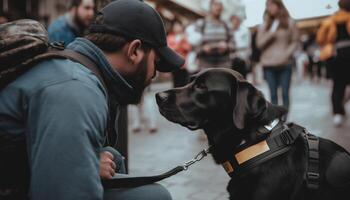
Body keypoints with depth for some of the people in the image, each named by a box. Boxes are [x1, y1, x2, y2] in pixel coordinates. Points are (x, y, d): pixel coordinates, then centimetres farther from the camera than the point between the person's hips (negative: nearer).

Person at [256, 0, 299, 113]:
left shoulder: (289, 23, 5)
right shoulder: (264, 25, 10)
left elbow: (295, 41, 4)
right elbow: (259, 44, 3)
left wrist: (287, 54, -11)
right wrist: (270, 34, -11)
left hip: (285, 64, -1)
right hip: (269, 64, 2)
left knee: (285, 93, -1)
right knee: (273, 94, 4)